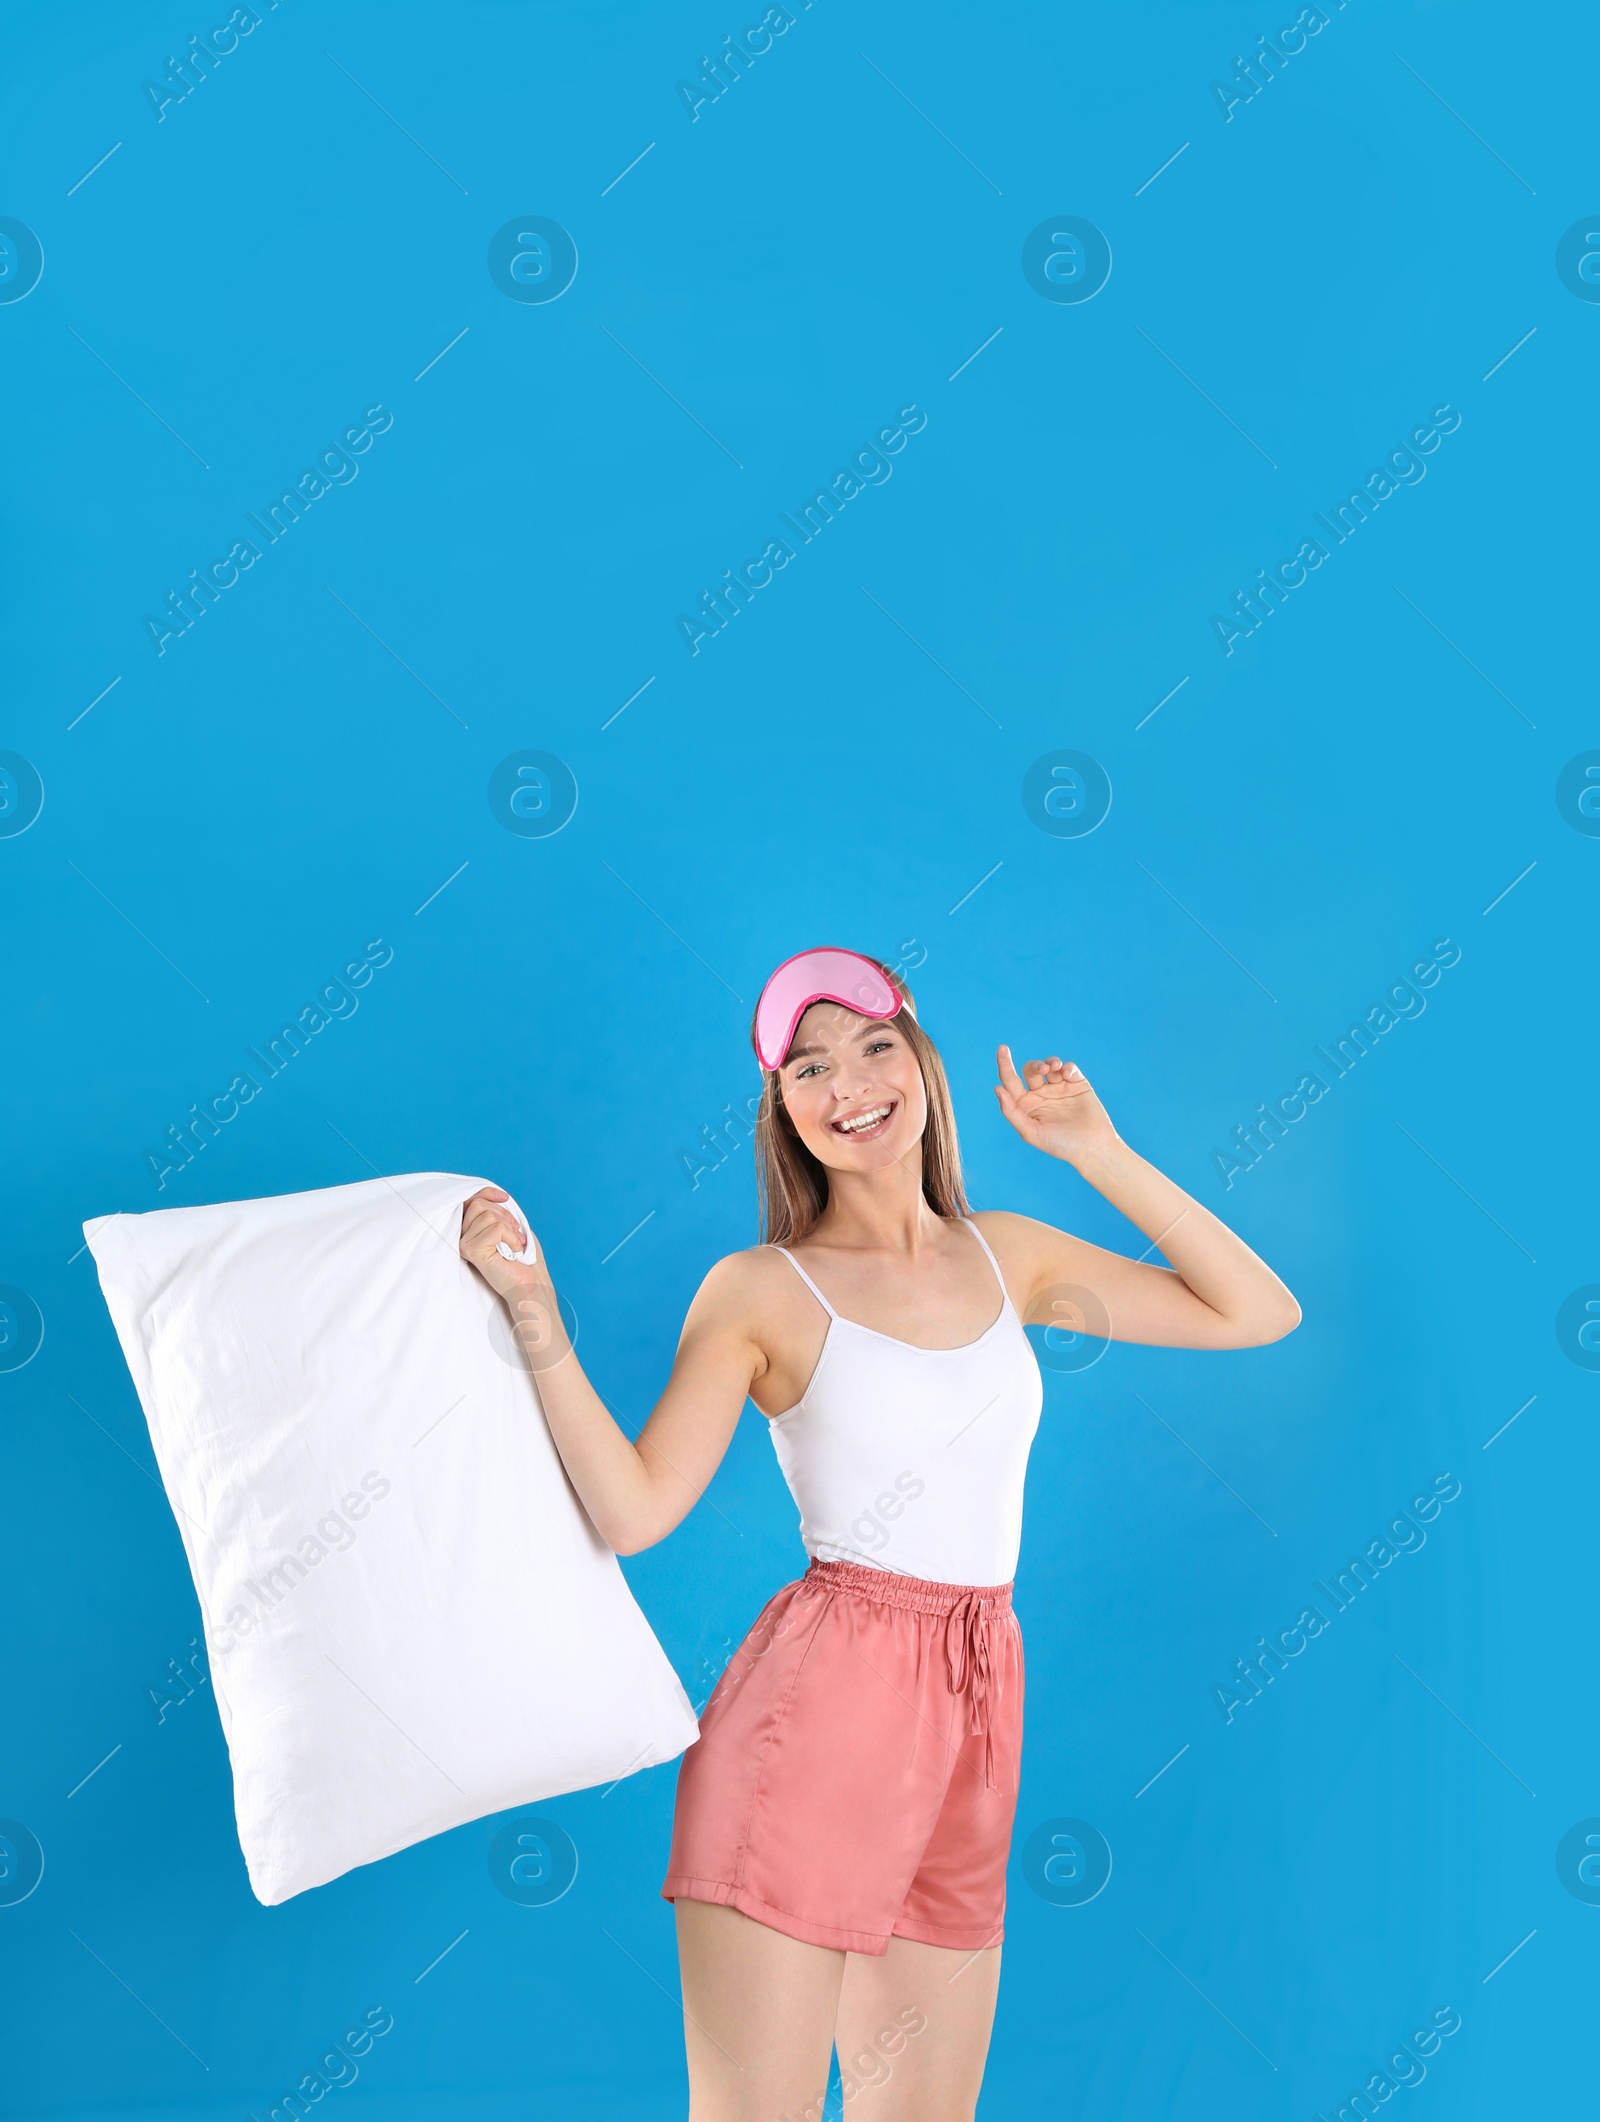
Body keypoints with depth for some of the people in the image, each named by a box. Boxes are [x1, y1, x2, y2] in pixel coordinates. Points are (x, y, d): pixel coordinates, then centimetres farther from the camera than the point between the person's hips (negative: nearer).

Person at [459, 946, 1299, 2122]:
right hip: (819, 1701, -5)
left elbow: (1260, 1313, 9)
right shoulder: (762, 1290, -3)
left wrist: (1097, 1152, 3)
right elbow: (634, 1509, -12)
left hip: (975, 1711, 5)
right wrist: (539, 1319, -21)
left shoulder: (1009, 1255, 10)